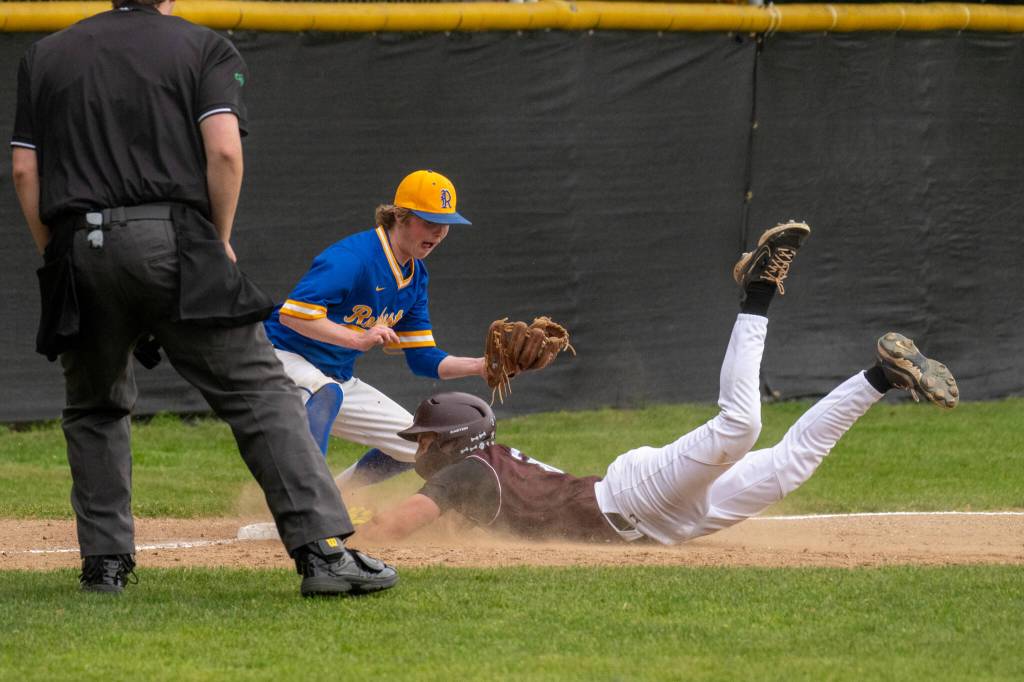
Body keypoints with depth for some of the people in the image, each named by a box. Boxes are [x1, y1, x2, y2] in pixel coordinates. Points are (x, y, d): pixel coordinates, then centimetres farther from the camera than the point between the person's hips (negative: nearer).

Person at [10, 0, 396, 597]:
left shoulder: (45, 56, 18)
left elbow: (25, 171, 11)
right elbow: (224, 150, -6)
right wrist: (221, 243, 5)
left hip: (79, 251, 3)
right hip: (175, 241, -3)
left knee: (95, 408, 22)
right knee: (261, 393, -3)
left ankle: (106, 560, 17)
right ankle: (323, 551, -14)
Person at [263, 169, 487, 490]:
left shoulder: (416, 276, 5)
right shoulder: (352, 258, -23)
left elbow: (423, 358, 8)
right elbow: (292, 313, -34)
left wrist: (480, 367, -8)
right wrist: (358, 339, -41)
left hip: (338, 378, 9)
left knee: (416, 444, 8)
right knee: (326, 391, -42)